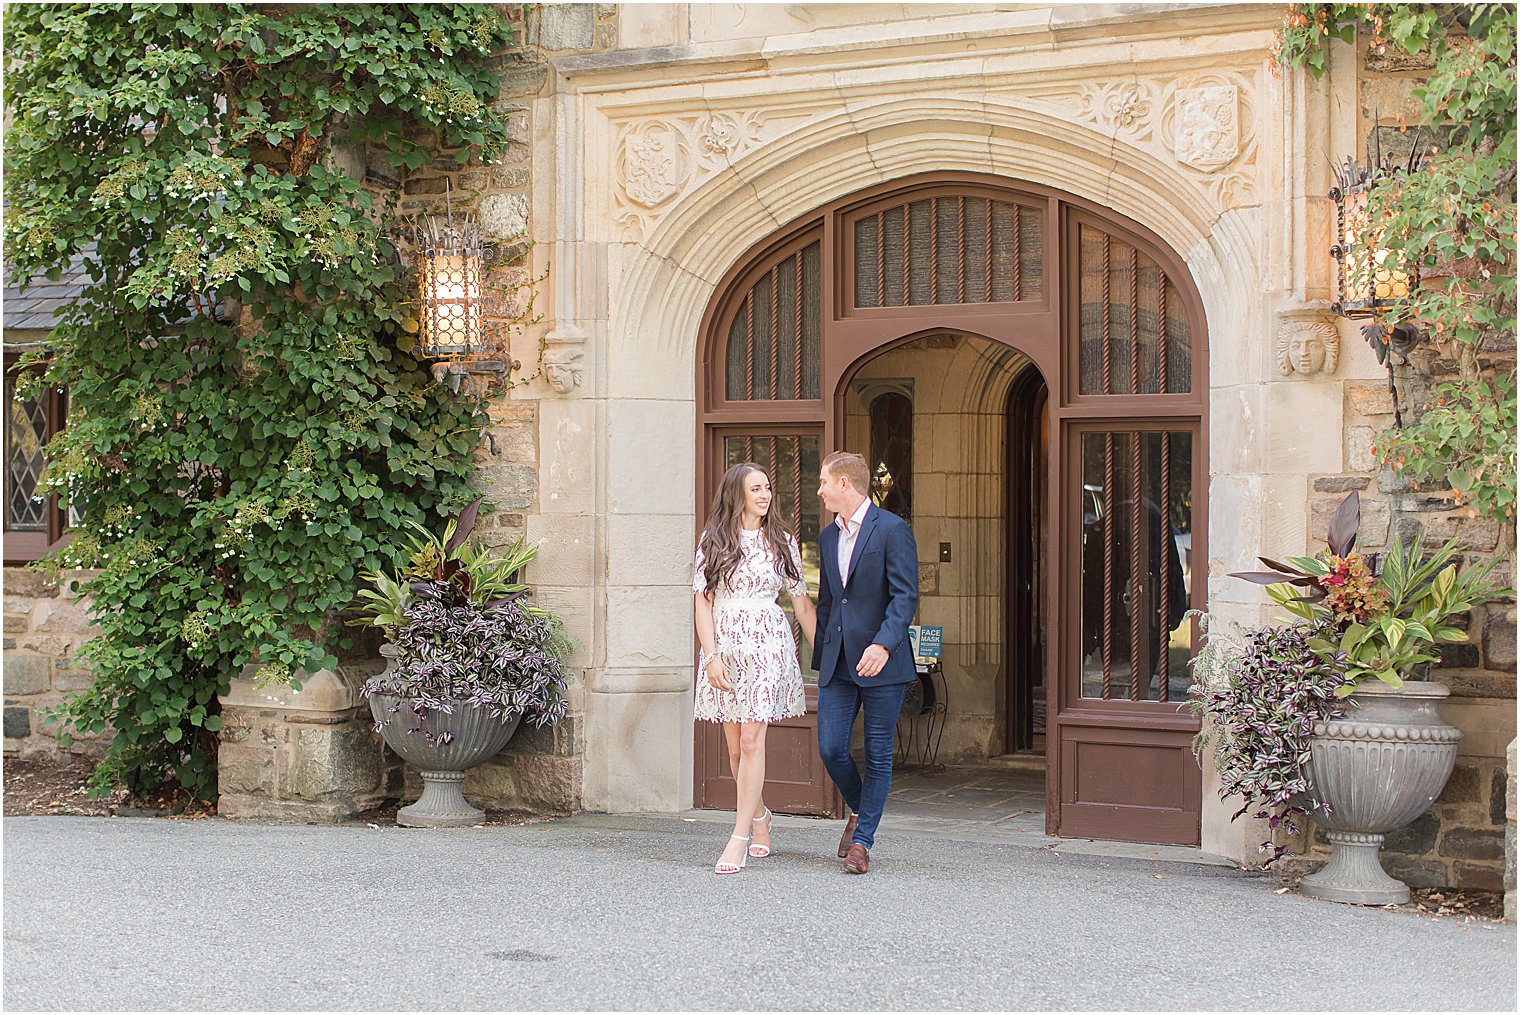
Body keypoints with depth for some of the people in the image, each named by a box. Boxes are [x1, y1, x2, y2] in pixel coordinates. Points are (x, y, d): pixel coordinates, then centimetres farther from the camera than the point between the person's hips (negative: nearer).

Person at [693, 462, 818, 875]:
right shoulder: (713, 541, 5)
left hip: (767, 644, -1)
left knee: (751, 740, -11)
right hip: (724, 644, 1)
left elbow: (801, 601, 11)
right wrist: (712, 656, -8)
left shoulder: (783, 542, 7)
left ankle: (740, 838, -9)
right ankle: (760, 818, 29)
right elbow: (703, 602, 2)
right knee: (735, 748, 6)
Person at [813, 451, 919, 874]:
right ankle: (859, 810, 27)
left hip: (881, 663, -6)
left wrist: (883, 645, -26)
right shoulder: (828, 536, 15)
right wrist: (822, 657, 20)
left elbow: (905, 596, -14)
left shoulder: (892, 530, -8)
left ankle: (862, 841, 10)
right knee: (830, 748, 0)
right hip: (838, 662, 6)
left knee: (878, 754, 1)